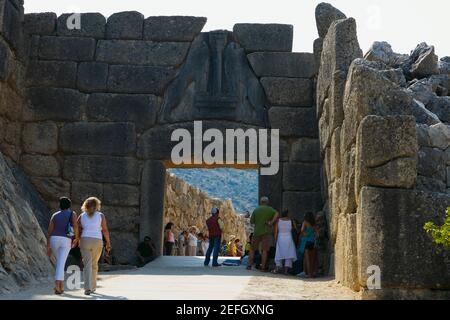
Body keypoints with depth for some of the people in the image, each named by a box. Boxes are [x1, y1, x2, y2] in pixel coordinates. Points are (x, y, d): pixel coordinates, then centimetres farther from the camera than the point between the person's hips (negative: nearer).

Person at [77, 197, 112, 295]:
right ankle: (93, 287, 24)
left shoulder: (82, 216, 7)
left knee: (87, 265, -3)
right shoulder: (101, 216, 1)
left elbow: (78, 230, 2)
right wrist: (108, 243, 4)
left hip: (85, 240, 0)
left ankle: (87, 288, -18)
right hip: (97, 241, 0)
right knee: (94, 264, 16)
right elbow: (105, 230, -1)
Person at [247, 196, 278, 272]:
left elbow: (251, 221, 7)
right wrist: (271, 222, -15)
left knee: (252, 249, 12)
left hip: (257, 232, 2)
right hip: (266, 232, -2)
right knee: (264, 250, -1)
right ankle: (263, 267, -4)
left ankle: (249, 265, 8)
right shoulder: (270, 209, 0)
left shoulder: (256, 210, 7)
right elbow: (277, 214, -18)